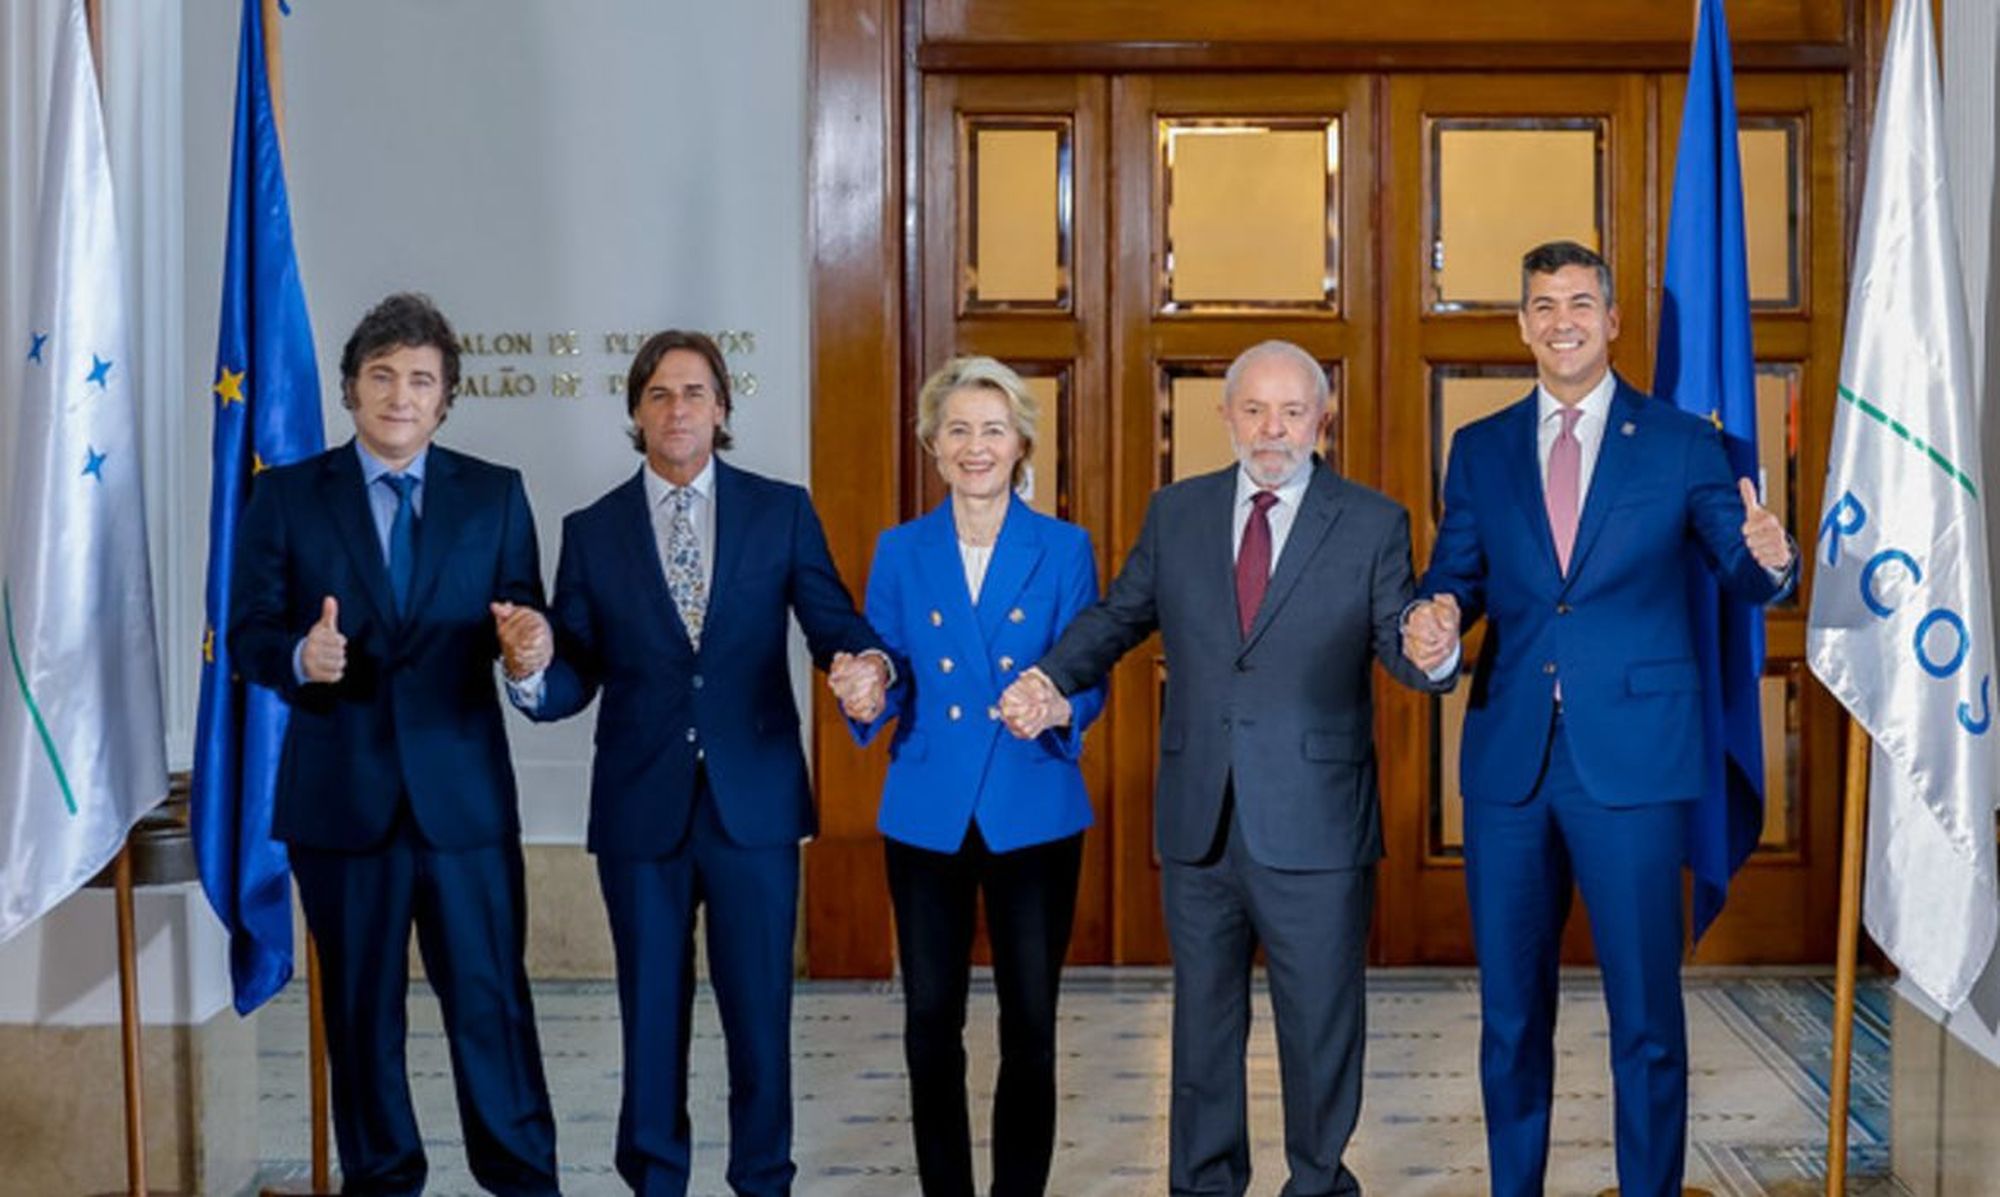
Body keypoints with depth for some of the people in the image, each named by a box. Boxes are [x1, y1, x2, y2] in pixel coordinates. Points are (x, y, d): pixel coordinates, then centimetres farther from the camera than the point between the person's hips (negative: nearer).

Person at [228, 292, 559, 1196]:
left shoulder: (495, 495, 6)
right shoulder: (286, 495, 4)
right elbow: (248, 632, 1)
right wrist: (300, 657, -21)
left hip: (463, 786, 0)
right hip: (340, 790, 1)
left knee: (490, 992, 2)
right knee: (360, 1002, 12)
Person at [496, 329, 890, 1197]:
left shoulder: (782, 512, 4)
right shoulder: (592, 531, 5)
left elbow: (836, 625, -1)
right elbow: (573, 684, 2)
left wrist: (866, 665, -24)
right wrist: (532, 665, -21)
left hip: (754, 802, -1)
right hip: (641, 809, 1)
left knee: (760, 1010, 6)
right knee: (651, 1015, 10)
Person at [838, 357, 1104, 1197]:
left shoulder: (1065, 549, 1)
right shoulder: (899, 551, 5)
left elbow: (1088, 679, -3)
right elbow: (887, 685, 4)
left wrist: (1059, 706, -25)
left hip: (1033, 815, -1)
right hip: (927, 816, 1)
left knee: (1031, 1024, 4)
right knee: (930, 1022, 6)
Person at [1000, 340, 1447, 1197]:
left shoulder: (1373, 524, -2)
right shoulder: (1175, 513, 7)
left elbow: (1397, 643, -8)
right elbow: (1119, 615, 12)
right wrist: (1051, 677, -5)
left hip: (1315, 828, -3)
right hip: (1198, 824, 3)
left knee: (1321, 1025, 9)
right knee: (1203, 1020, 16)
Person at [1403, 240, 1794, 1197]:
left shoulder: (1681, 444, 4)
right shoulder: (1480, 450, 11)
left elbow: (1742, 574, 2)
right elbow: (1456, 575, 8)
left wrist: (1770, 559, -23)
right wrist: (1438, 616, -16)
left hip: (1631, 759, -2)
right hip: (1508, 759, 3)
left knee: (1646, 1014, 2)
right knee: (1511, 1011, 12)